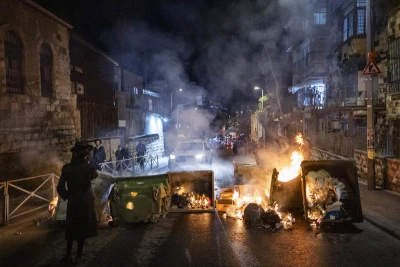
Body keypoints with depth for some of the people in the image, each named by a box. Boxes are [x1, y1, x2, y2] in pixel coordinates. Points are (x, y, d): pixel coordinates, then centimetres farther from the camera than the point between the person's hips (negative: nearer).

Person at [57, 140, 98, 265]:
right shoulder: (89, 167, -14)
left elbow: (60, 187, -7)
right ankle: (79, 256, 16)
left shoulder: (67, 167, -7)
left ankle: (68, 255, 23)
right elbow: (94, 176, 9)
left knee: (71, 228, 17)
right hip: (86, 202, -2)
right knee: (83, 228, 10)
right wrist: (87, 161, 7)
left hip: (72, 202, 3)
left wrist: (66, 196, 9)